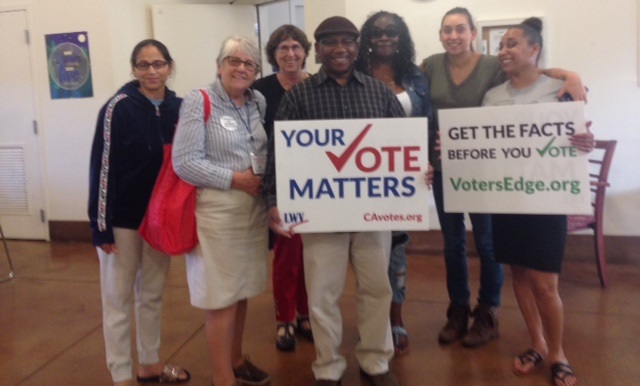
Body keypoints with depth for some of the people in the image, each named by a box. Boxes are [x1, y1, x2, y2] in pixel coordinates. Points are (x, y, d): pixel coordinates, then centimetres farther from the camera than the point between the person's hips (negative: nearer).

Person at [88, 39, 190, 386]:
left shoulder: (178, 107, 2)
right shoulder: (118, 108, -13)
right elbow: (102, 167, -14)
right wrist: (101, 225, -15)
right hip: (123, 218, -5)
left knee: (153, 294, 17)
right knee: (119, 299, 7)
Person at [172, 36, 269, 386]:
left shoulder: (259, 103, 10)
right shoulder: (199, 102, -8)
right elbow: (184, 162, -15)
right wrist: (235, 179, -16)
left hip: (254, 209, 6)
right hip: (217, 211, -6)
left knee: (242, 291, 15)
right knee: (222, 297, 1)